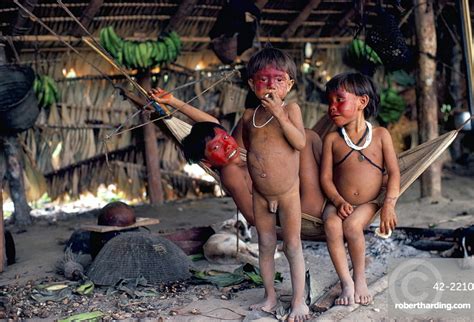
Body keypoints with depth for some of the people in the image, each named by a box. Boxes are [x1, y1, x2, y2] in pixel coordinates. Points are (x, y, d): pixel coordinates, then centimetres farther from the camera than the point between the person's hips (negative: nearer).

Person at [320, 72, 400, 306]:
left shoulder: (380, 135, 3)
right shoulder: (332, 139, 6)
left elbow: (393, 172, -1)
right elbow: (325, 176, 0)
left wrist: (389, 204, -15)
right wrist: (338, 201, -17)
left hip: (369, 203, -1)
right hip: (339, 203, 1)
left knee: (352, 225, -31)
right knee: (331, 225, -30)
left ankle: (360, 279, -8)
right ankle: (346, 283, -20)